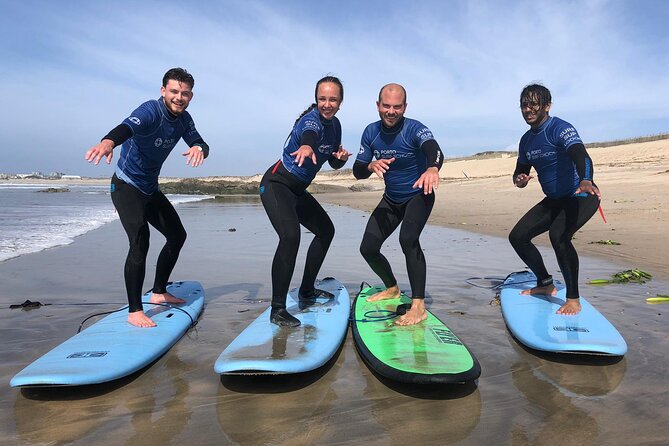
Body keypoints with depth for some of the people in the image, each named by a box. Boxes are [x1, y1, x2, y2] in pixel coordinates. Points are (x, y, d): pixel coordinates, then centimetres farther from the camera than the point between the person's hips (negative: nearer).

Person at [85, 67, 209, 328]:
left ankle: (159, 293, 26)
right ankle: (134, 311, -13)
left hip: (150, 189, 9)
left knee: (177, 236, 13)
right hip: (126, 186, -9)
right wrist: (108, 141, -65)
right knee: (140, 243, -22)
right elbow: (128, 126, -42)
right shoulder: (151, 111, -22)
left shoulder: (184, 119, 2)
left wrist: (198, 148, -33)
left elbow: (201, 144, -7)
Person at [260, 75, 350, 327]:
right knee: (290, 236, -29)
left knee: (326, 230, 16)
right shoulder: (312, 119, -18)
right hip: (276, 184, -10)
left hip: (297, 190, 10)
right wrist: (306, 146, -68)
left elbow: (333, 163, 16)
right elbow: (308, 132, -45)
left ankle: (306, 292, 26)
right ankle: (277, 310, -22)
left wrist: (342, 158, -7)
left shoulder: (335, 125, 7)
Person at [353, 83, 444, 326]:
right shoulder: (371, 132, -8)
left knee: (408, 238, -31)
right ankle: (392, 288, 29)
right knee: (368, 248, 1)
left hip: (419, 195, -5)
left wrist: (433, 168, -68)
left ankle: (418, 306, -23)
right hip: (391, 199, 5)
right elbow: (357, 171, -9)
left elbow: (434, 150, -45)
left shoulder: (414, 129, -23)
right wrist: (371, 165, -33)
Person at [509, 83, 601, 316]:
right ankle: (546, 284, 20)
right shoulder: (527, 140, 5)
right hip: (554, 200, 8)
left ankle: (573, 299, -18)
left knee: (558, 235, -32)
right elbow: (520, 170, 13)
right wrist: (519, 179, -13)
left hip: (581, 196, -8)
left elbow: (581, 156, -37)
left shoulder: (560, 128, -19)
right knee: (517, 236, 2)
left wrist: (585, 181, -58)